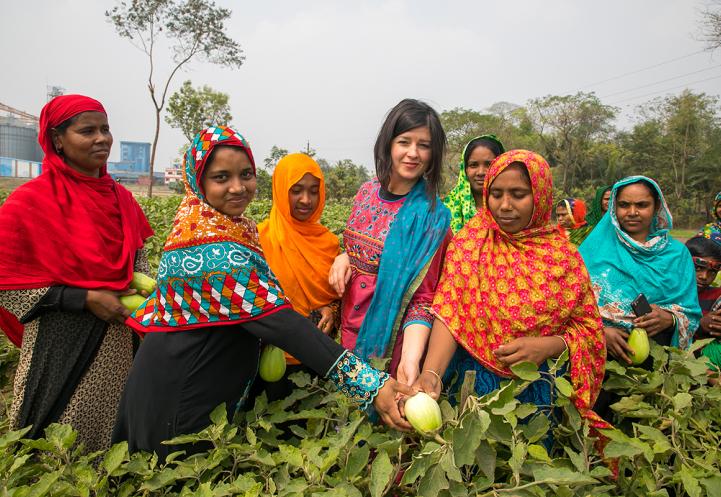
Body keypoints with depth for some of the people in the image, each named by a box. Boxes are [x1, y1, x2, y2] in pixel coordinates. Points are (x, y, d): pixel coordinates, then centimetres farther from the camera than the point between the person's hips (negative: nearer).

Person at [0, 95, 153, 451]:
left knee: (112, 436, 15)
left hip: (118, 341, 5)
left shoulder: (121, 198, 4)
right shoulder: (29, 202, -12)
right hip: (61, 344, -4)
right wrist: (86, 298, -17)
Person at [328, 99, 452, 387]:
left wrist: (412, 358, -34)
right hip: (349, 329, 6)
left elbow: (422, 298, -19)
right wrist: (344, 257, -7)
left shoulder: (431, 216, -18)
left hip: (388, 340, -5)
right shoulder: (368, 192, -1)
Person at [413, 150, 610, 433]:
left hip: (537, 387, 1)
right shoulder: (470, 242, -5)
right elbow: (449, 314, -15)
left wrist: (547, 346, -19)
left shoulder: (563, 255, -3)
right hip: (472, 380, 0)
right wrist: (430, 374, -29)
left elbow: (588, 327, 1)